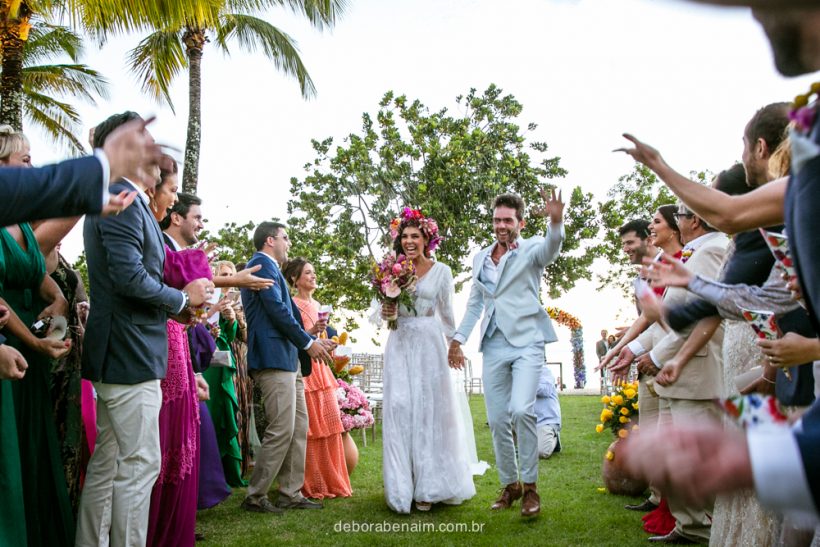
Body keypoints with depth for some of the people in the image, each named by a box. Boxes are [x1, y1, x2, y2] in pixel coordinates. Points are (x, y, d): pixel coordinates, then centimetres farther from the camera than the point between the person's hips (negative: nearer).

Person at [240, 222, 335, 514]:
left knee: (299, 427, 10)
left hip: (288, 359, 11)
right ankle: (255, 497, 2)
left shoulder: (270, 267, 24)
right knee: (282, 429, -9)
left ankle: (291, 493, 16)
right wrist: (308, 342, -10)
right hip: (274, 358, -11)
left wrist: (313, 342, 16)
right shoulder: (263, 263, -7)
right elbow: (276, 309, -16)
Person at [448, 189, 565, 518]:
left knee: (521, 410, -20)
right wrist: (458, 338, 10)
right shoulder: (480, 258, 14)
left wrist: (556, 221, -44)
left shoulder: (530, 250, 0)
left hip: (526, 342, -5)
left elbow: (551, 248, -24)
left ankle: (530, 486, -4)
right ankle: (510, 485, 22)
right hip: (493, 346, 5)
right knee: (497, 420, 6)